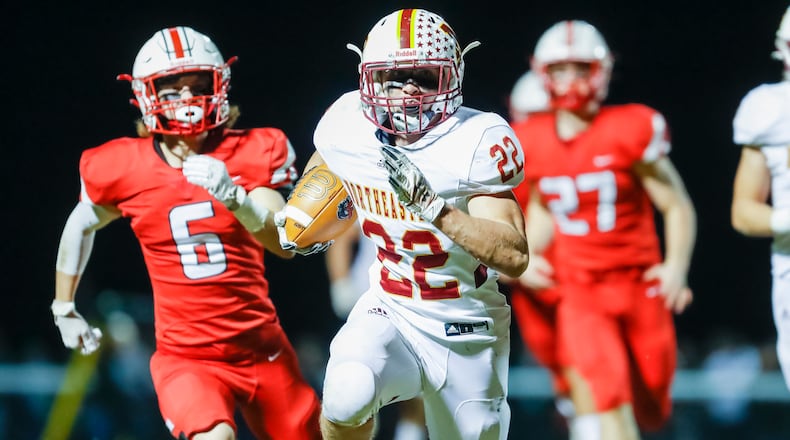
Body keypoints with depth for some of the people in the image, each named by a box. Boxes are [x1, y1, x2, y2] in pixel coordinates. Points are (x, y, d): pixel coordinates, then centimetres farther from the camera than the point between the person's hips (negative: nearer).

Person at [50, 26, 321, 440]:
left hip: (261, 350, 2)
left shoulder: (251, 154, -7)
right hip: (186, 356, -2)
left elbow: (285, 244, -18)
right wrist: (64, 309, 24)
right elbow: (80, 227, 16)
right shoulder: (123, 169, -5)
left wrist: (232, 196, -35)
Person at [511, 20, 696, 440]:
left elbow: (678, 207, -6)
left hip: (638, 286, -1)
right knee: (609, 403, -20)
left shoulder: (629, 132, -11)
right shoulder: (534, 143, 1)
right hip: (579, 292, 1)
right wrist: (529, 255, 5)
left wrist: (676, 266, -21)